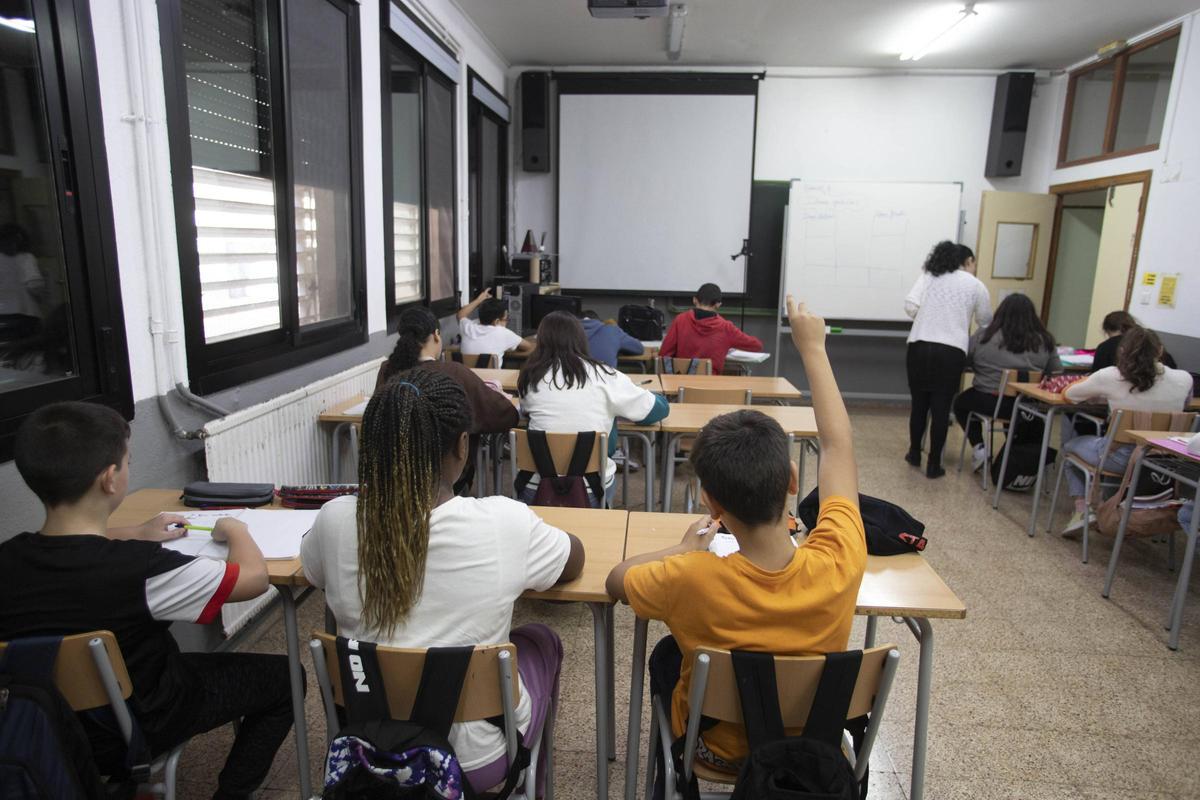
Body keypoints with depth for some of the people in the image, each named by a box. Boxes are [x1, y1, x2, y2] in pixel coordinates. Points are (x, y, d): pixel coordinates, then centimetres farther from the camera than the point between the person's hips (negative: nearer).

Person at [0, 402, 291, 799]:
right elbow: (254, 578, -22)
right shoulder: (141, 569, -35)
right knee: (282, 677, 11)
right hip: (138, 731, -6)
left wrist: (136, 535, 12)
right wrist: (236, 530, -5)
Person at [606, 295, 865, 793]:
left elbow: (616, 580, -17)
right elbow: (837, 444, -16)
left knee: (666, 657, 27)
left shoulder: (691, 580, -40)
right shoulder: (840, 563, -33)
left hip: (717, 749, -2)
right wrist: (812, 348, -7)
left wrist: (684, 550, -5)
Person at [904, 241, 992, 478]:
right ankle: (933, 464, 11)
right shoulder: (975, 285, 8)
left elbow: (910, 306, -2)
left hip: (920, 347, 2)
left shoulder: (928, 276, 9)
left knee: (919, 403, 14)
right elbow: (986, 321, 18)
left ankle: (914, 454, 26)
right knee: (941, 408, 4)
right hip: (951, 352, -2)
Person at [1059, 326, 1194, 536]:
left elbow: (1070, 394, 1)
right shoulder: (1184, 379, -6)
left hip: (1120, 459, -4)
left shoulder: (1110, 377, -15)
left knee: (1070, 445, 23)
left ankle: (1082, 509, 11)